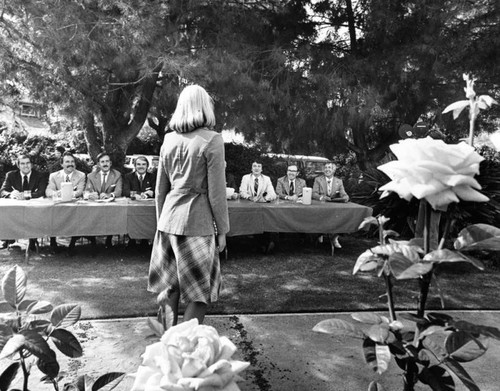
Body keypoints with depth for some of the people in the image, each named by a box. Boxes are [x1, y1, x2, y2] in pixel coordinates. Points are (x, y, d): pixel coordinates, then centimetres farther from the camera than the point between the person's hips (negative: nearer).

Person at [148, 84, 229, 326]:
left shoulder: (169, 140, 7)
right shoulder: (212, 140, -9)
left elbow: (160, 189, 12)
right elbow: (216, 191, -10)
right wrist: (222, 230, -2)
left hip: (169, 218, 6)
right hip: (196, 221, -6)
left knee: (170, 285, 16)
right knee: (201, 291, 6)